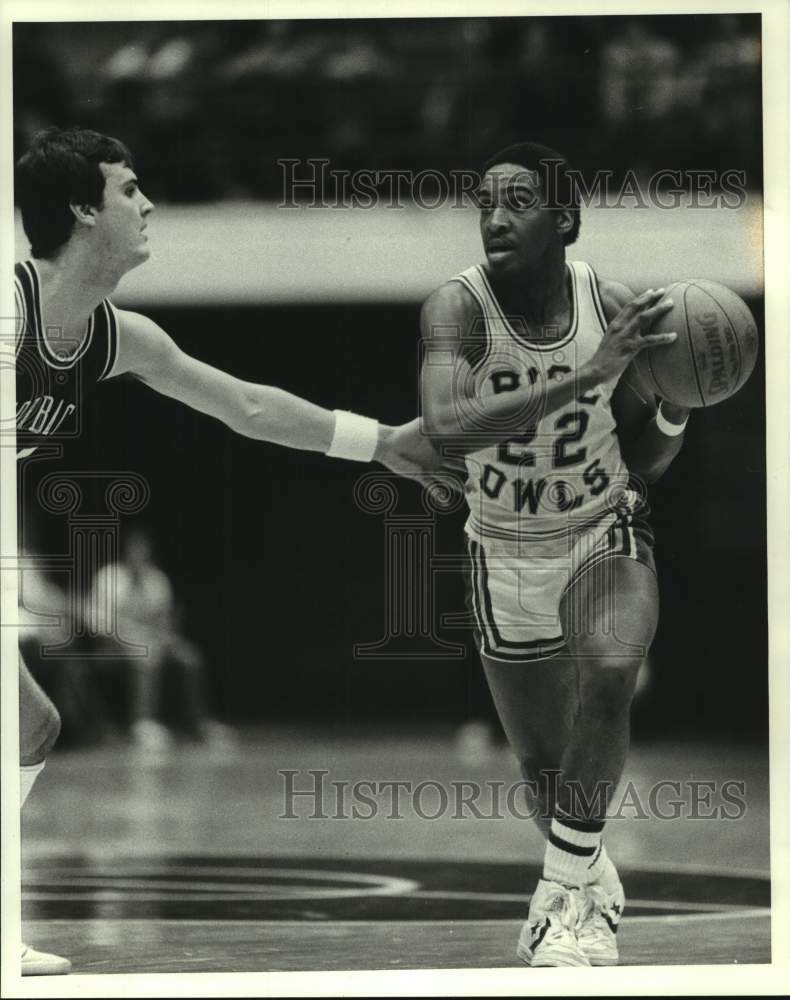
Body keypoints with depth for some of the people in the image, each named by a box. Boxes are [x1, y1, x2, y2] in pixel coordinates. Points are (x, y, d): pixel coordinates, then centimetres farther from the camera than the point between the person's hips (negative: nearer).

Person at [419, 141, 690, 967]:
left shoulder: (614, 307, -15)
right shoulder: (457, 308, -21)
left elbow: (645, 465, -3)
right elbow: (447, 427, -42)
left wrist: (677, 399, -24)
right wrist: (587, 373, -45)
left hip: (606, 536, 0)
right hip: (507, 556, 0)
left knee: (608, 676, -31)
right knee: (542, 760, 11)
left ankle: (567, 893, -18)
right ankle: (588, 883, 45)